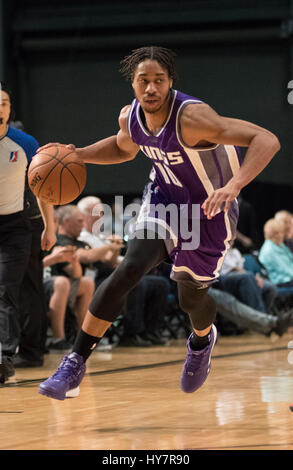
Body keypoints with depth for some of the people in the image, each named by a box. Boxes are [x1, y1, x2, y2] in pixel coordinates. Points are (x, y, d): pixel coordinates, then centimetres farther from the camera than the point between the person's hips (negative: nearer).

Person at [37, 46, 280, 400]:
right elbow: (124, 148, 15)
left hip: (209, 212, -4)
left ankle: (202, 340, 51)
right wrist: (78, 154, -2)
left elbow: (267, 140, -40)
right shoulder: (130, 117, -12)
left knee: (191, 298, 11)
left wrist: (234, 185, -55)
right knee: (129, 269, -20)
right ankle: (74, 365, -18)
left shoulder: (191, 117, -34)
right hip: (164, 199, 4)